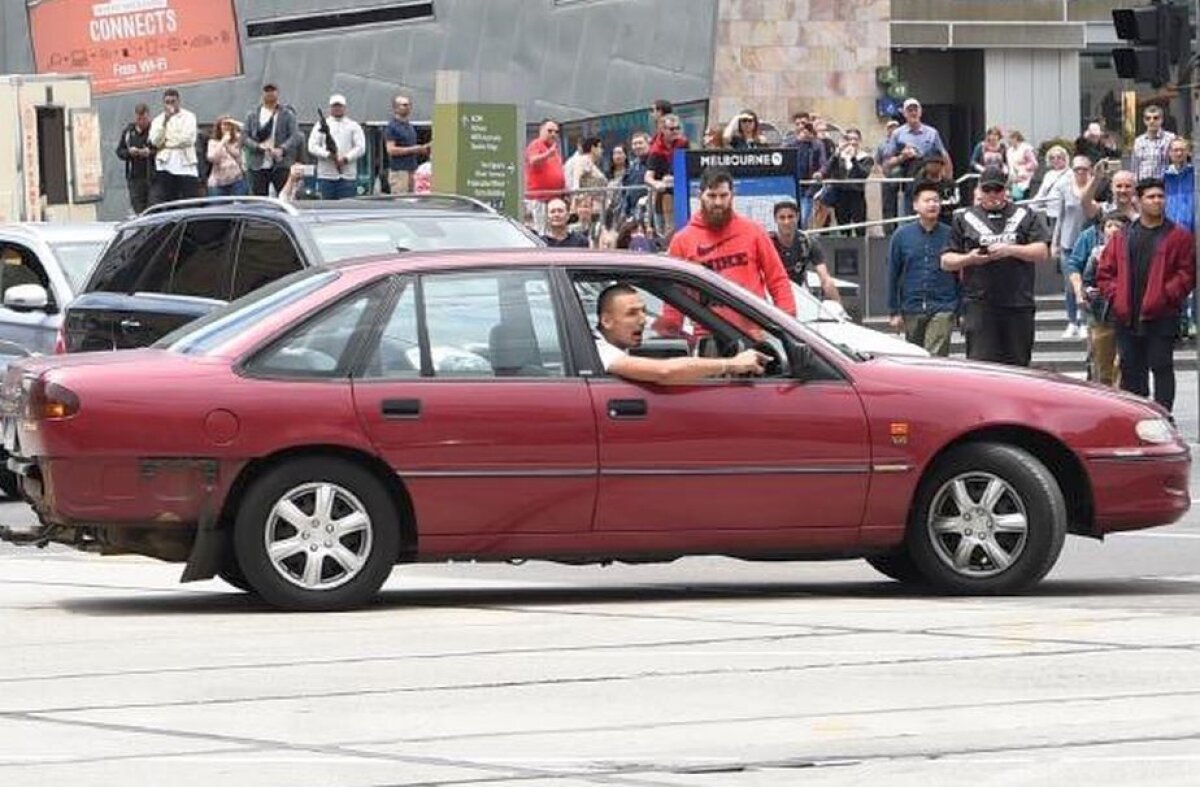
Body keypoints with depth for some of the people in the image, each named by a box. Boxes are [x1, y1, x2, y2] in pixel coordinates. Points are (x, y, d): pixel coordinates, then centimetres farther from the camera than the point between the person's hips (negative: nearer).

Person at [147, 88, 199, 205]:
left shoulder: (188, 117, 7)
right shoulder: (158, 120, 13)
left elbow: (188, 139, -7)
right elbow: (155, 141, -2)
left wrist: (166, 143, -2)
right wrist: (165, 121, -10)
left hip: (186, 167, -1)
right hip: (165, 168, 1)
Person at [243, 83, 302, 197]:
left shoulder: (287, 114, 5)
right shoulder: (252, 115, 12)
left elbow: (296, 136, -6)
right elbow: (244, 138, 6)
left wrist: (282, 149, -23)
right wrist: (258, 146, -14)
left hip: (280, 165, -2)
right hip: (258, 166, 2)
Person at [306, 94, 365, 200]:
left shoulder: (354, 126, 12)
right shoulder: (320, 126, 12)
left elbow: (360, 147, 3)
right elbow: (312, 146, 3)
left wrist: (346, 159, -13)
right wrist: (328, 154, -14)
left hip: (347, 176, 0)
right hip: (326, 175, 0)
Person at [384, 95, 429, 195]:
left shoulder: (410, 126, 18)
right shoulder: (392, 127, -8)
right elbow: (391, 149, -16)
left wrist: (422, 148, 8)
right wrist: (412, 150, -17)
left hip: (412, 170, 8)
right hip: (399, 171, -8)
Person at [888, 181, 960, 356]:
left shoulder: (950, 235, 0)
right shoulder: (902, 236, 4)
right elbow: (893, 276, 8)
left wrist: (962, 310, 2)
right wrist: (894, 312, 5)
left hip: (943, 309, -3)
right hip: (912, 309, 3)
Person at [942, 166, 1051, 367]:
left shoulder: (1026, 217, 12)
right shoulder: (964, 220, 13)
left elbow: (1042, 252, 3)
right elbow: (946, 261, 13)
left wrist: (1010, 250, -11)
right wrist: (968, 259, -8)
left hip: (1018, 305, 1)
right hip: (979, 304, -1)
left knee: (1017, 364, 4)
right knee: (980, 364, -11)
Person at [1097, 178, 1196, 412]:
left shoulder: (1178, 237, 2)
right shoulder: (1123, 238, 12)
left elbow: (1187, 273, -4)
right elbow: (1105, 272, 13)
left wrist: (1165, 295, -14)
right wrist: (1115, 296, -2)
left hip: (1161, 316, -4)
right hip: (1127, 317, 4)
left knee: (1161, 366, -4)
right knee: (1131, 368, 9)